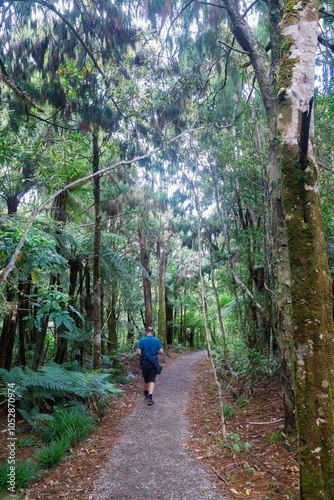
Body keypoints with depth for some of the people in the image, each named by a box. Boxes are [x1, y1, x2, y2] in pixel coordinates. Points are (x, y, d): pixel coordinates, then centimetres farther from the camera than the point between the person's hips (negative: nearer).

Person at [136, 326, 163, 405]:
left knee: (146, 379, 19)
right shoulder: (156, 340, -5)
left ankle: (146, 393, 40)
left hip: (145, 362, 1)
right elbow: (161, 351, -6)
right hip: (154, 362, -1)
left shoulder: (142, 340, -7)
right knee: (152, 380, 0)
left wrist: (142, 356, 7)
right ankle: (150, 397, -13)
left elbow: (138, 352, -12)